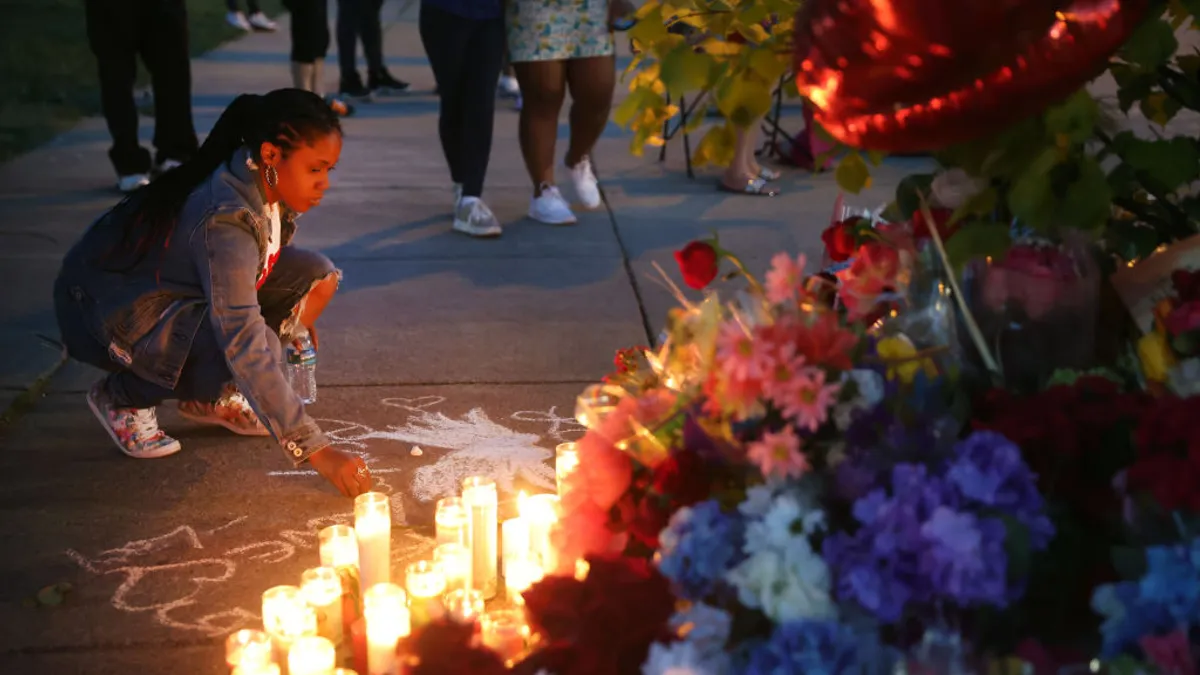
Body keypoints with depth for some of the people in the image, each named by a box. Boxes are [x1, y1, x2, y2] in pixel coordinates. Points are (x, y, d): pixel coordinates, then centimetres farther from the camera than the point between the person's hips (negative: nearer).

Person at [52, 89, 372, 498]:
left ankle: (208, 396, 6)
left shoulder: (267, 186, -12)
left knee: (316, 276, -8)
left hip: (184, 288, 8)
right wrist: (315, 450, -43)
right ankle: (122, 396, -4)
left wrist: (292, 313, 11)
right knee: (239, 352, -34)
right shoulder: (224, 219, -36)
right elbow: (245, 345, -42)